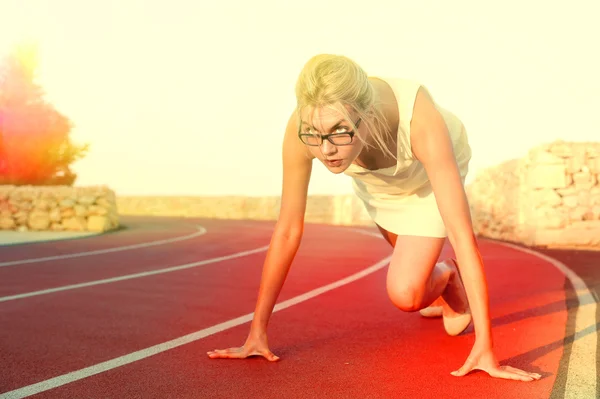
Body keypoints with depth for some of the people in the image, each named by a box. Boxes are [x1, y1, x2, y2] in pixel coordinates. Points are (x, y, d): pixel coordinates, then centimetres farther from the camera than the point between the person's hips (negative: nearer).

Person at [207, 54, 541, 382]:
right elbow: (288, 231, -30)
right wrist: (258, 331, -26)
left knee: (405, 294, -17)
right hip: (376, 182, 4)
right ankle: (443, 293, 62)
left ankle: (449, 278, 18)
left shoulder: (420, 122, -47)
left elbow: (462, 235, -46)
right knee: (409, 254, 29)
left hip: (430, 172, -3)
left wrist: (485, 346, -47)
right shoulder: (304, 126, -38)